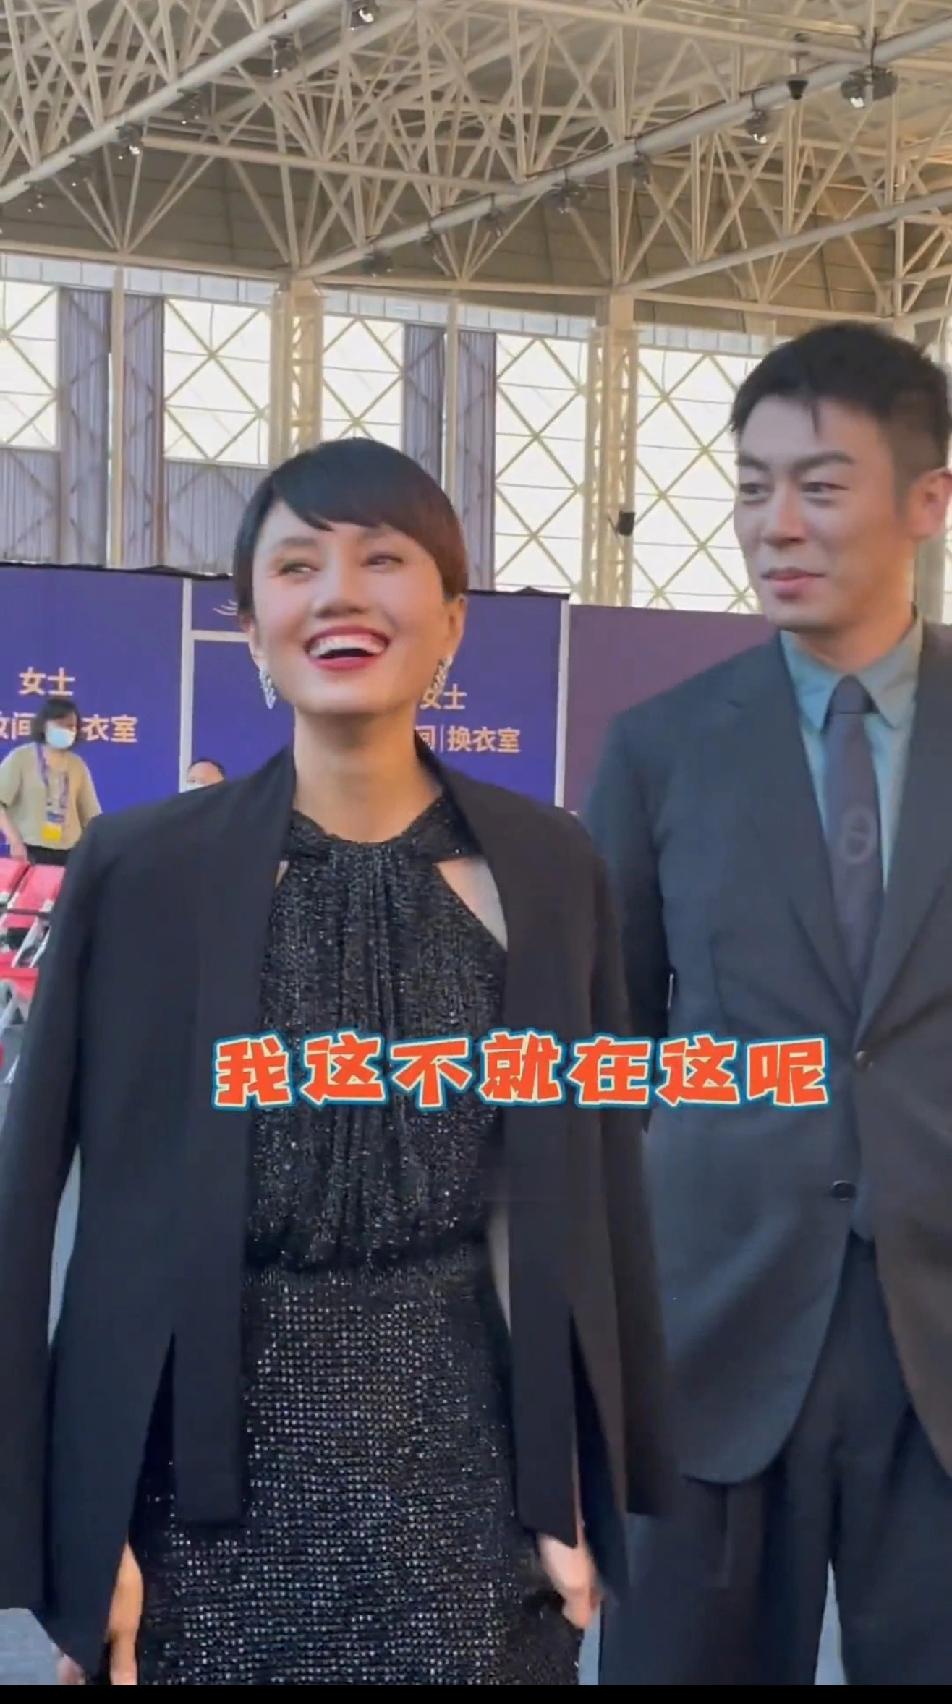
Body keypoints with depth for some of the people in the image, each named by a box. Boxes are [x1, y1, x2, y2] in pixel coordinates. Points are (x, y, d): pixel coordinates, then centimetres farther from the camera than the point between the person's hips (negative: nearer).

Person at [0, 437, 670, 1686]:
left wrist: (587, 1495, 4)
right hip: (209, 1488, -1)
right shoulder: (139, 873, -5)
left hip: (469, 1469, 2)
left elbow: (594, 1186, 5)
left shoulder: (547, 868, 1)